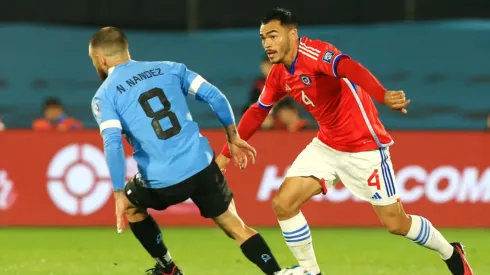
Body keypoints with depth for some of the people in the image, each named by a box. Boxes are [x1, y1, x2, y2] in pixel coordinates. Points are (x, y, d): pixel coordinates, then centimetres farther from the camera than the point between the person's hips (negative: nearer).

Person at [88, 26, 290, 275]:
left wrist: (119, 194, -13)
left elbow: (113, 144, -13)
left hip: (162, 181, -3)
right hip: (201, 166, 3)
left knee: (128, 206, 28)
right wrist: (233, 138, 19)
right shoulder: (168, 68, 12)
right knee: (235, 227, 14)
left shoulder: (104, 96, 1)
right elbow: (214, 96, 8)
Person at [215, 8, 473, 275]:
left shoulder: (312, 52, -24)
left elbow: (348, 68, -43)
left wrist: (382, 95, -62)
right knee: (283, 204, -6)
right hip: (327, 146, 7)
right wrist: (225, 154, 18)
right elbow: (257, 112, 17)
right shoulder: (278, 75, 1)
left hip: (364, 147, -7)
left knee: (395, 223, -1)